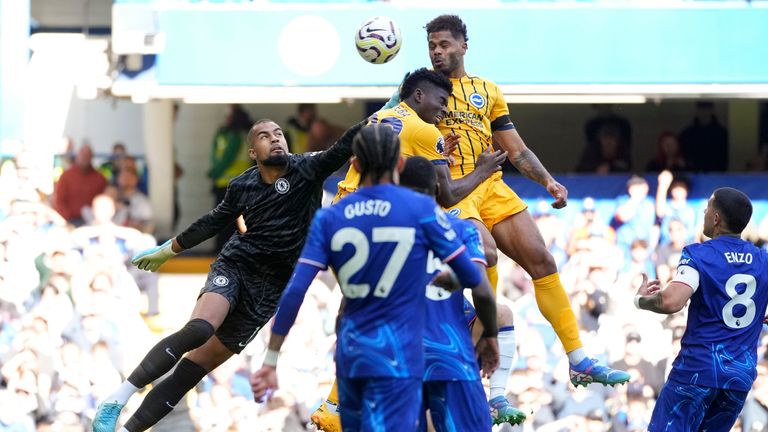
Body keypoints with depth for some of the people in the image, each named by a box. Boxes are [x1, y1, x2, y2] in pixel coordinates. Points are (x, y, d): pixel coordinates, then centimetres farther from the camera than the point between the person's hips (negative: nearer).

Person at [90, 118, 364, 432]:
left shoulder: (306, 170, -5)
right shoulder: (242, 186, 3)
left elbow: (343, 148, -20)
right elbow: (213, 223, 19)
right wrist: (168, 250, 28)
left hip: (270, 288, 0)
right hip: (235, 265, 0)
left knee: (197, 366, -2)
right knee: (199, 330, -30)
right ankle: (117, 399, -26)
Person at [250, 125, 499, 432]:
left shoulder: (329, 218, 3)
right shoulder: (422, 210, -4)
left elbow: (294, 293, -4)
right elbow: (476, 285, -1)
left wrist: (270, 361, -1)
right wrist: (490, 335, 16)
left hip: (349, 354, 4)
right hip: (396, 359, -4)